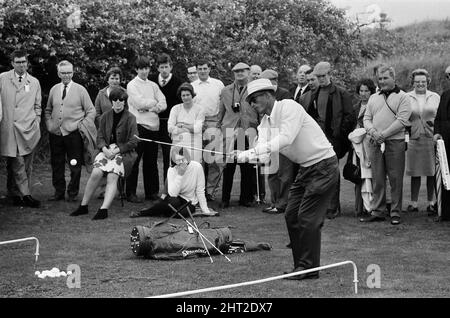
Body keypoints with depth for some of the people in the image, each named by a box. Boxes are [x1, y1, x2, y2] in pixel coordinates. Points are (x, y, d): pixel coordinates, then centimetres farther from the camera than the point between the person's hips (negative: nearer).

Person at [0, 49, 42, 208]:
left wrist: (37, 120, 8)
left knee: (27, 164, 3)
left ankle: (15, 194, 10)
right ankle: (25, 195, -7)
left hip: (29, 129, 2)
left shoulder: (34, 82, 12)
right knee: (17, 164, -8)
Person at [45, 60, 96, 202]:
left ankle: (73, 193, 11)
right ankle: (59, 192, 19)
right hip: (55, 133, 3)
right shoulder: (54, 90, 10)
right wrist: (49, 124, 4)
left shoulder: (80, 90, 1)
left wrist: (82, 126, -7)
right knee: (57, 164, 8)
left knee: (75, 165, 1)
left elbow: (91, 111, 3)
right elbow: (48, 110, 20)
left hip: (74, 133, -3)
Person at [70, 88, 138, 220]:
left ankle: (103, 209, -33)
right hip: (107, 150, 3)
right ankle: (83, 206, -13)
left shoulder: (130, 118, 0)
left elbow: (133, 142, -4)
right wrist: (105, 149, -11)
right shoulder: (105, 116, 11)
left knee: (112, 176, -27)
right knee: (96, 173, -22)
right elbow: (100, 137, 10)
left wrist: (116, 151, -13)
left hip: (124, 152, -3)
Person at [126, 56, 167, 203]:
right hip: (138, 125, -5)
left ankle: (152, 192, 15)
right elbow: (140, 103, -13)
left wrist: (149, 107, -11)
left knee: (151, 160, 8)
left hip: (153, 126, 5)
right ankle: (130, 193, -1)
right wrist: (155, 102, 0)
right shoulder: (132, 85, 1)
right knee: (134, 159, -5)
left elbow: (163, 104, 5)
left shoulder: (153, 85, 16)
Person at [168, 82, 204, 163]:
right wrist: (190, 128, -4)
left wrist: (182, 125, -1)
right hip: (178, 142, 1)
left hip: (194, 144, -1)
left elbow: (197, 129, -6)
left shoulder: (198, 109, 3)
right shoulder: (175, 109, 7)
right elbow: (170, 128, -2)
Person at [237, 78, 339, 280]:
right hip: (305, 168, 9)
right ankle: (301, 265, 15)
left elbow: (286, 138, -28)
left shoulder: (289, 107, -16)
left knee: (308, 218, -10)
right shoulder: (266, 122, 11)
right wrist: (247, 155, -19)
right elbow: (263, 147, 2)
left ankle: (309, 268, -2)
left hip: (323, 165, -9)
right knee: (291, 216, 6)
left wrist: (254, 151, -31)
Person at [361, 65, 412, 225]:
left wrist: (383, 134, -14)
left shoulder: (402, 97, 1)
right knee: (377, 179, 5)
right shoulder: (373, 98, 19)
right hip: (375, 143, 4)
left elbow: (402, 120, -9)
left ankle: (395, 213, 5)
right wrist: (372, 131, -6)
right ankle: (377, 212, 10)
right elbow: (367, 118, 15)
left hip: (395, 142, -4)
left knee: (395, 179, -2)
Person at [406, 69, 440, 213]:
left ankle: (431, 203, 8)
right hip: (413, 138, 0)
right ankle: (414, 203, 6)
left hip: (431, 138, 1)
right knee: (415, 172, 1)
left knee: (431, 173, 1)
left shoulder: (435, 97, 10)